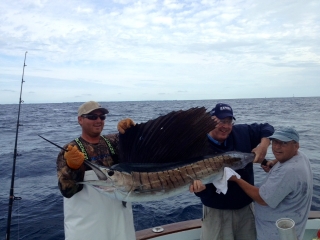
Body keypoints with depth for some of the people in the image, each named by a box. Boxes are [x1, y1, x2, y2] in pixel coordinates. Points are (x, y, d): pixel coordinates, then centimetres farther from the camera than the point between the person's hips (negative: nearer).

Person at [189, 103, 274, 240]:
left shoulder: (242, 133, -5)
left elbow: (266, 128, 8)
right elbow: (196, 176, -23)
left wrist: (264, 145, -12)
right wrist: (198, 185, -46)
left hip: (245, 207, 5)